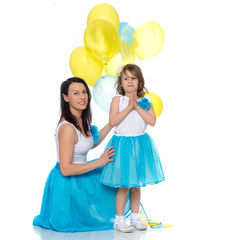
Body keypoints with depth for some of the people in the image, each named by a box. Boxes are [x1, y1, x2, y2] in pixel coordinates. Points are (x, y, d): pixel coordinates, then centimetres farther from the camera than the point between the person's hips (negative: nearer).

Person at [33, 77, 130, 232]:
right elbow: (65, 169, -27)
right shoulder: (67, 128, -28)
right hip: (67, 183, -9)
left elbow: (91, 144, 18)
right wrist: (99, 163, -23)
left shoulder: (81, 120, -1)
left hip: (79, 177, 9)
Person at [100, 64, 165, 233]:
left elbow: (152, 121, -9)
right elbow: (113, 121, -16)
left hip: (140, 144, 4)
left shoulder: (145, 102, 4)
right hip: (122, 144, -4)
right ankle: (119, 220, 10)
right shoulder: (118, 100, -4)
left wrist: (137, 106, -15)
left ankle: (135, 217, 26)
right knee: (124, 185, -2)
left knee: (136, 184, 14)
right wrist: (129, 107, -19)